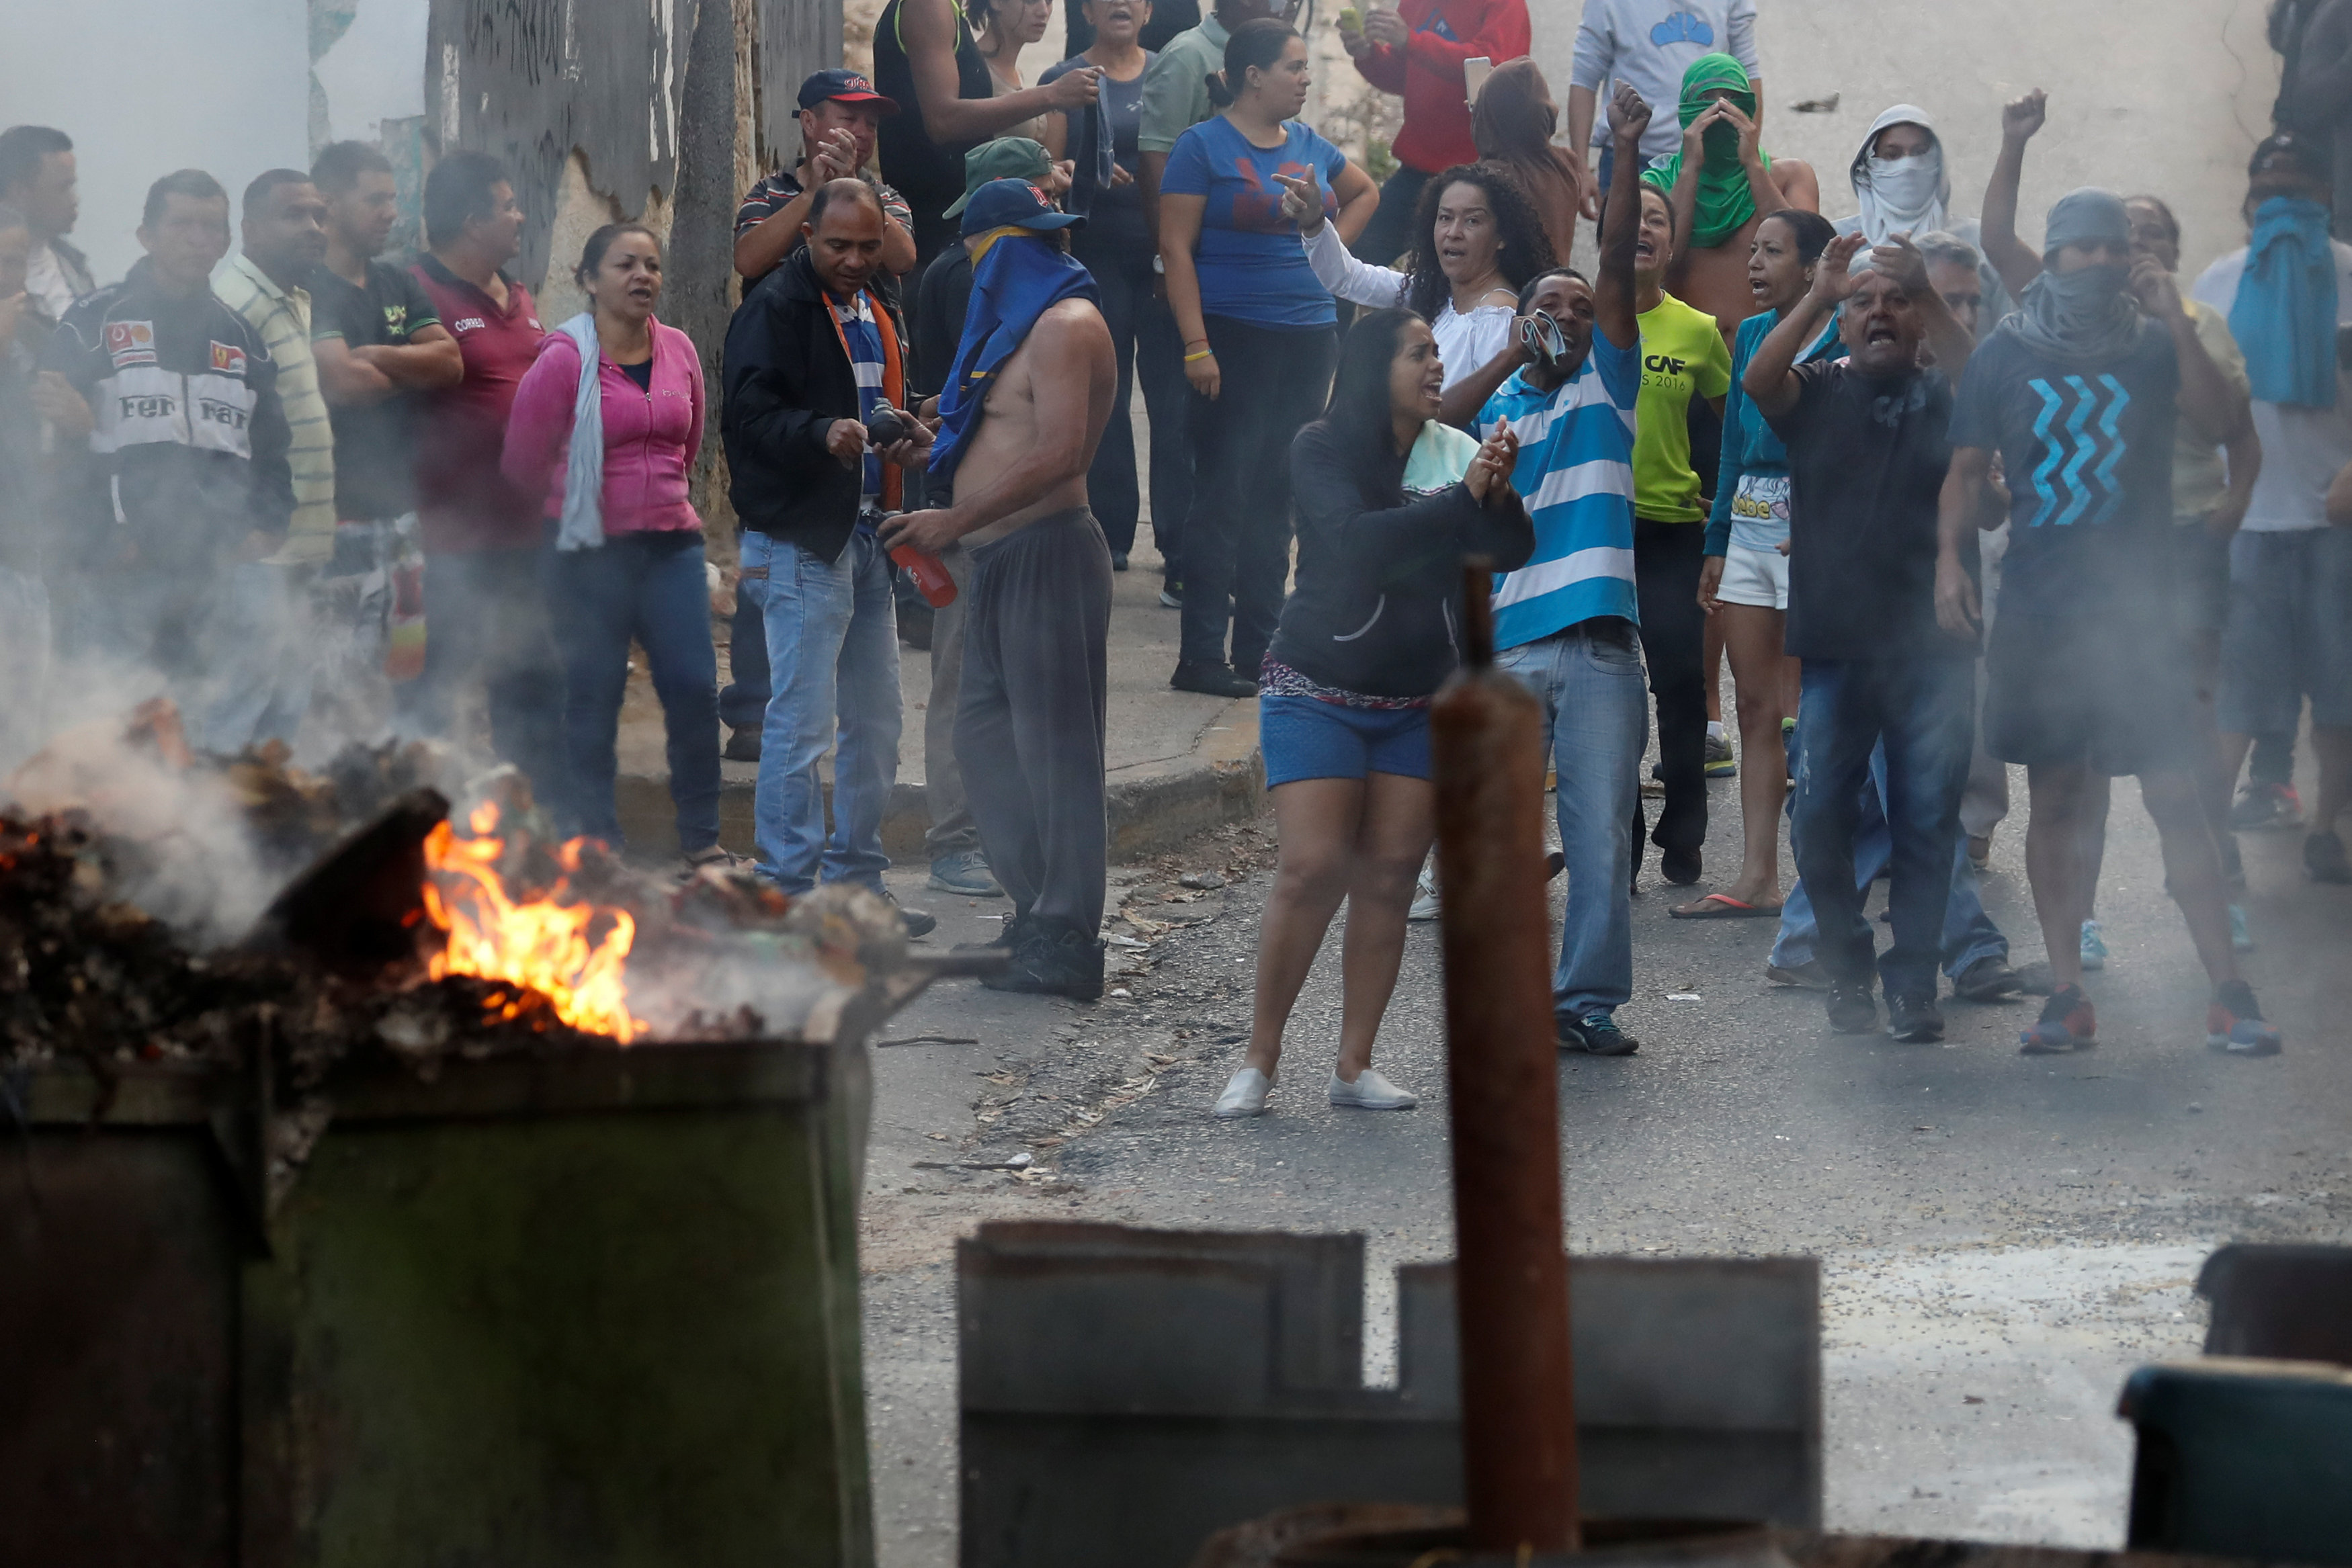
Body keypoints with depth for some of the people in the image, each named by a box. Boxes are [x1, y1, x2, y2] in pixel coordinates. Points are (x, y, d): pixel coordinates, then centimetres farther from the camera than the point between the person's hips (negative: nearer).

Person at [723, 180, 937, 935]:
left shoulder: (878, 312, 19)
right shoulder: (775, 308, -9)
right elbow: (752, 413, -19)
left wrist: (908, 436, 9)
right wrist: (823, 434, -36)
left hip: (865, 533, 9)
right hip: (800, 540, -9)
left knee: (875, 720, 13)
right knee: (802, 722, -9)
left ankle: (856, 879, 23)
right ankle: (787, 892, -4)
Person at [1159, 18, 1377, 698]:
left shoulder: (1309, 147, 11)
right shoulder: (1204, 146, -6)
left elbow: (1365, 192, 31)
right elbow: (1176, 248, -10)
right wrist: (1195, 346, -17)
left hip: (1308, 336, 6)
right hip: (1234, 336, -6)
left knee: (1277, 496, 9)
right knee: (1223, 493, -7)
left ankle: (1259, 647, 15)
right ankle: (1201, 656, -4)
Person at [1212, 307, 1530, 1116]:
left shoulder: (1456, 451, 1)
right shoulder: (1323, 450, -8)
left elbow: (1512, 550, -7)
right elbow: (1357, 541, -24)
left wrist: (1500, 494, -26)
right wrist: (1462, 499, -24)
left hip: (1420, 705, 4)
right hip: (1318, 695, -4)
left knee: (1390, 879, 1)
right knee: (1311, 871, -11)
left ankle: (1354, 1066, 7)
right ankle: (1259, 1060, -1)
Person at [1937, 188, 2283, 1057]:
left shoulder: (2154, 348, 5)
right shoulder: (2004, 356, 7)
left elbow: (2217, 418, -12)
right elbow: (1969, 470, 9)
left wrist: (2173, 320, -18)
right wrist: (1948, 557, -6)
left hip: (2136, 610, -1)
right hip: (2038, 616, 1)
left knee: (2176, 797, -6)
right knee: (2055, 800, 5)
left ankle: (2229, 994, -4)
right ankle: (2066, 995, 9)